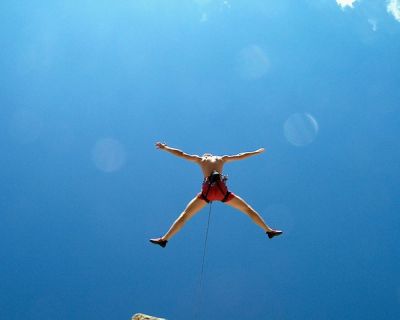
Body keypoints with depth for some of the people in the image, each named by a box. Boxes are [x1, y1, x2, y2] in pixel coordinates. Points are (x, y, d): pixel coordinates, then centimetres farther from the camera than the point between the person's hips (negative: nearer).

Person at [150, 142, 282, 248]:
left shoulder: (200, 159, 25)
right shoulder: (222, 158, 28)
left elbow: (181, 154, 25)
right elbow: (240, 156, 36)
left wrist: (165, 148, 37)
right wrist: (257, 152, 50)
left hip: (207, 191, -1)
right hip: (222, 190, 1)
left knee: (184, 215, 7)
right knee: (248, 209, 16)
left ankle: (164, 239, 4)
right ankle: (269, 231, 17)